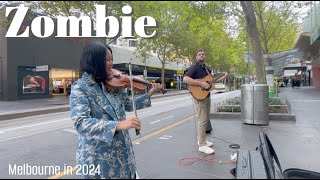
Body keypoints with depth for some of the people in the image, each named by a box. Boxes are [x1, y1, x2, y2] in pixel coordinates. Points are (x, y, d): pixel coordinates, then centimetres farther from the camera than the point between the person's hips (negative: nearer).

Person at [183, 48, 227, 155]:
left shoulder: (206, 68, 16)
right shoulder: (194, 67, -11)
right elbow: (185, 79, -27)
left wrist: (223, 77, 15)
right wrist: (201, 84, -28)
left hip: (207, 95, 9)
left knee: (206, 119, 15)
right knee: (202, 120, -9)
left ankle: (201, 139, 29)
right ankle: (202, 145, -2)